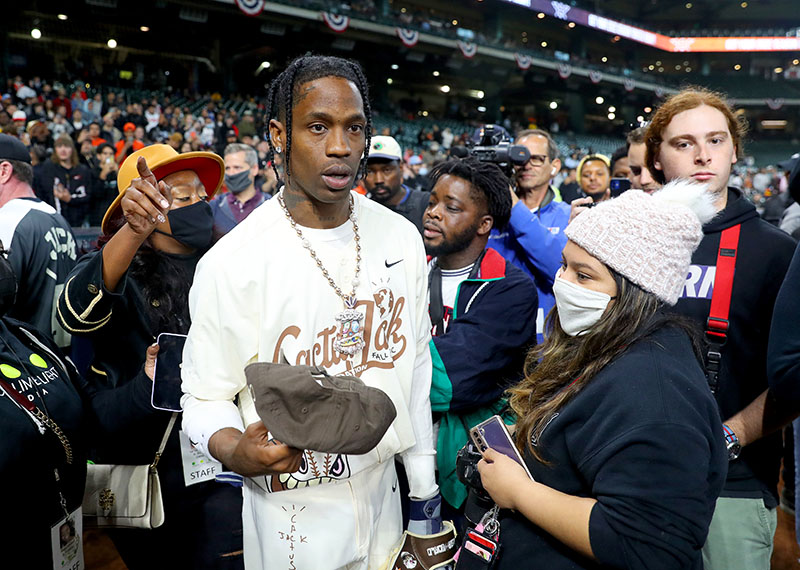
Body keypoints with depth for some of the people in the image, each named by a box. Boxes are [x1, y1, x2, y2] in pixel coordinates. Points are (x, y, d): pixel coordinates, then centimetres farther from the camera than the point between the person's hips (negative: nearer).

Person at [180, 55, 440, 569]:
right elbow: (205, 397, -10)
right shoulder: (232, 263, -19)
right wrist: (236, 450, -32)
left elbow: (415, 368, 3)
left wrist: (425, 489, 7)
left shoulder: (402, 238, -5)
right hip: (292, 510, -4)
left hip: (382, 489, 4)